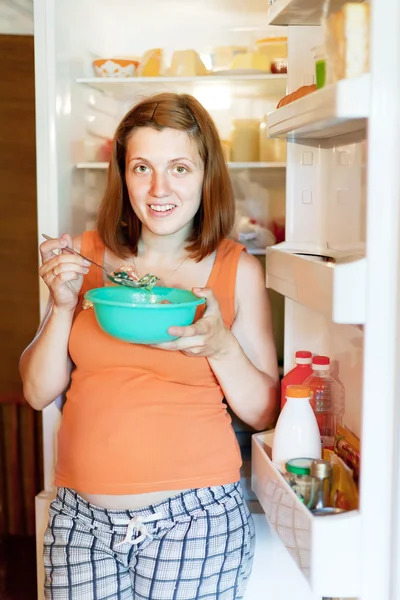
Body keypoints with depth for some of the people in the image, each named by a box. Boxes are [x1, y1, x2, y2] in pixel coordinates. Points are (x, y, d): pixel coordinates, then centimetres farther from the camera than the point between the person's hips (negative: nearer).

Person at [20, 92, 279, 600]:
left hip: (194, 519, -1)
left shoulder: (239, 270, -4)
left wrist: (219, 346, -18)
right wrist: (63, 306, -12)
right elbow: (38, 392, 3)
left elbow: (262, 412, 0)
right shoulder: (86, 255, 1)